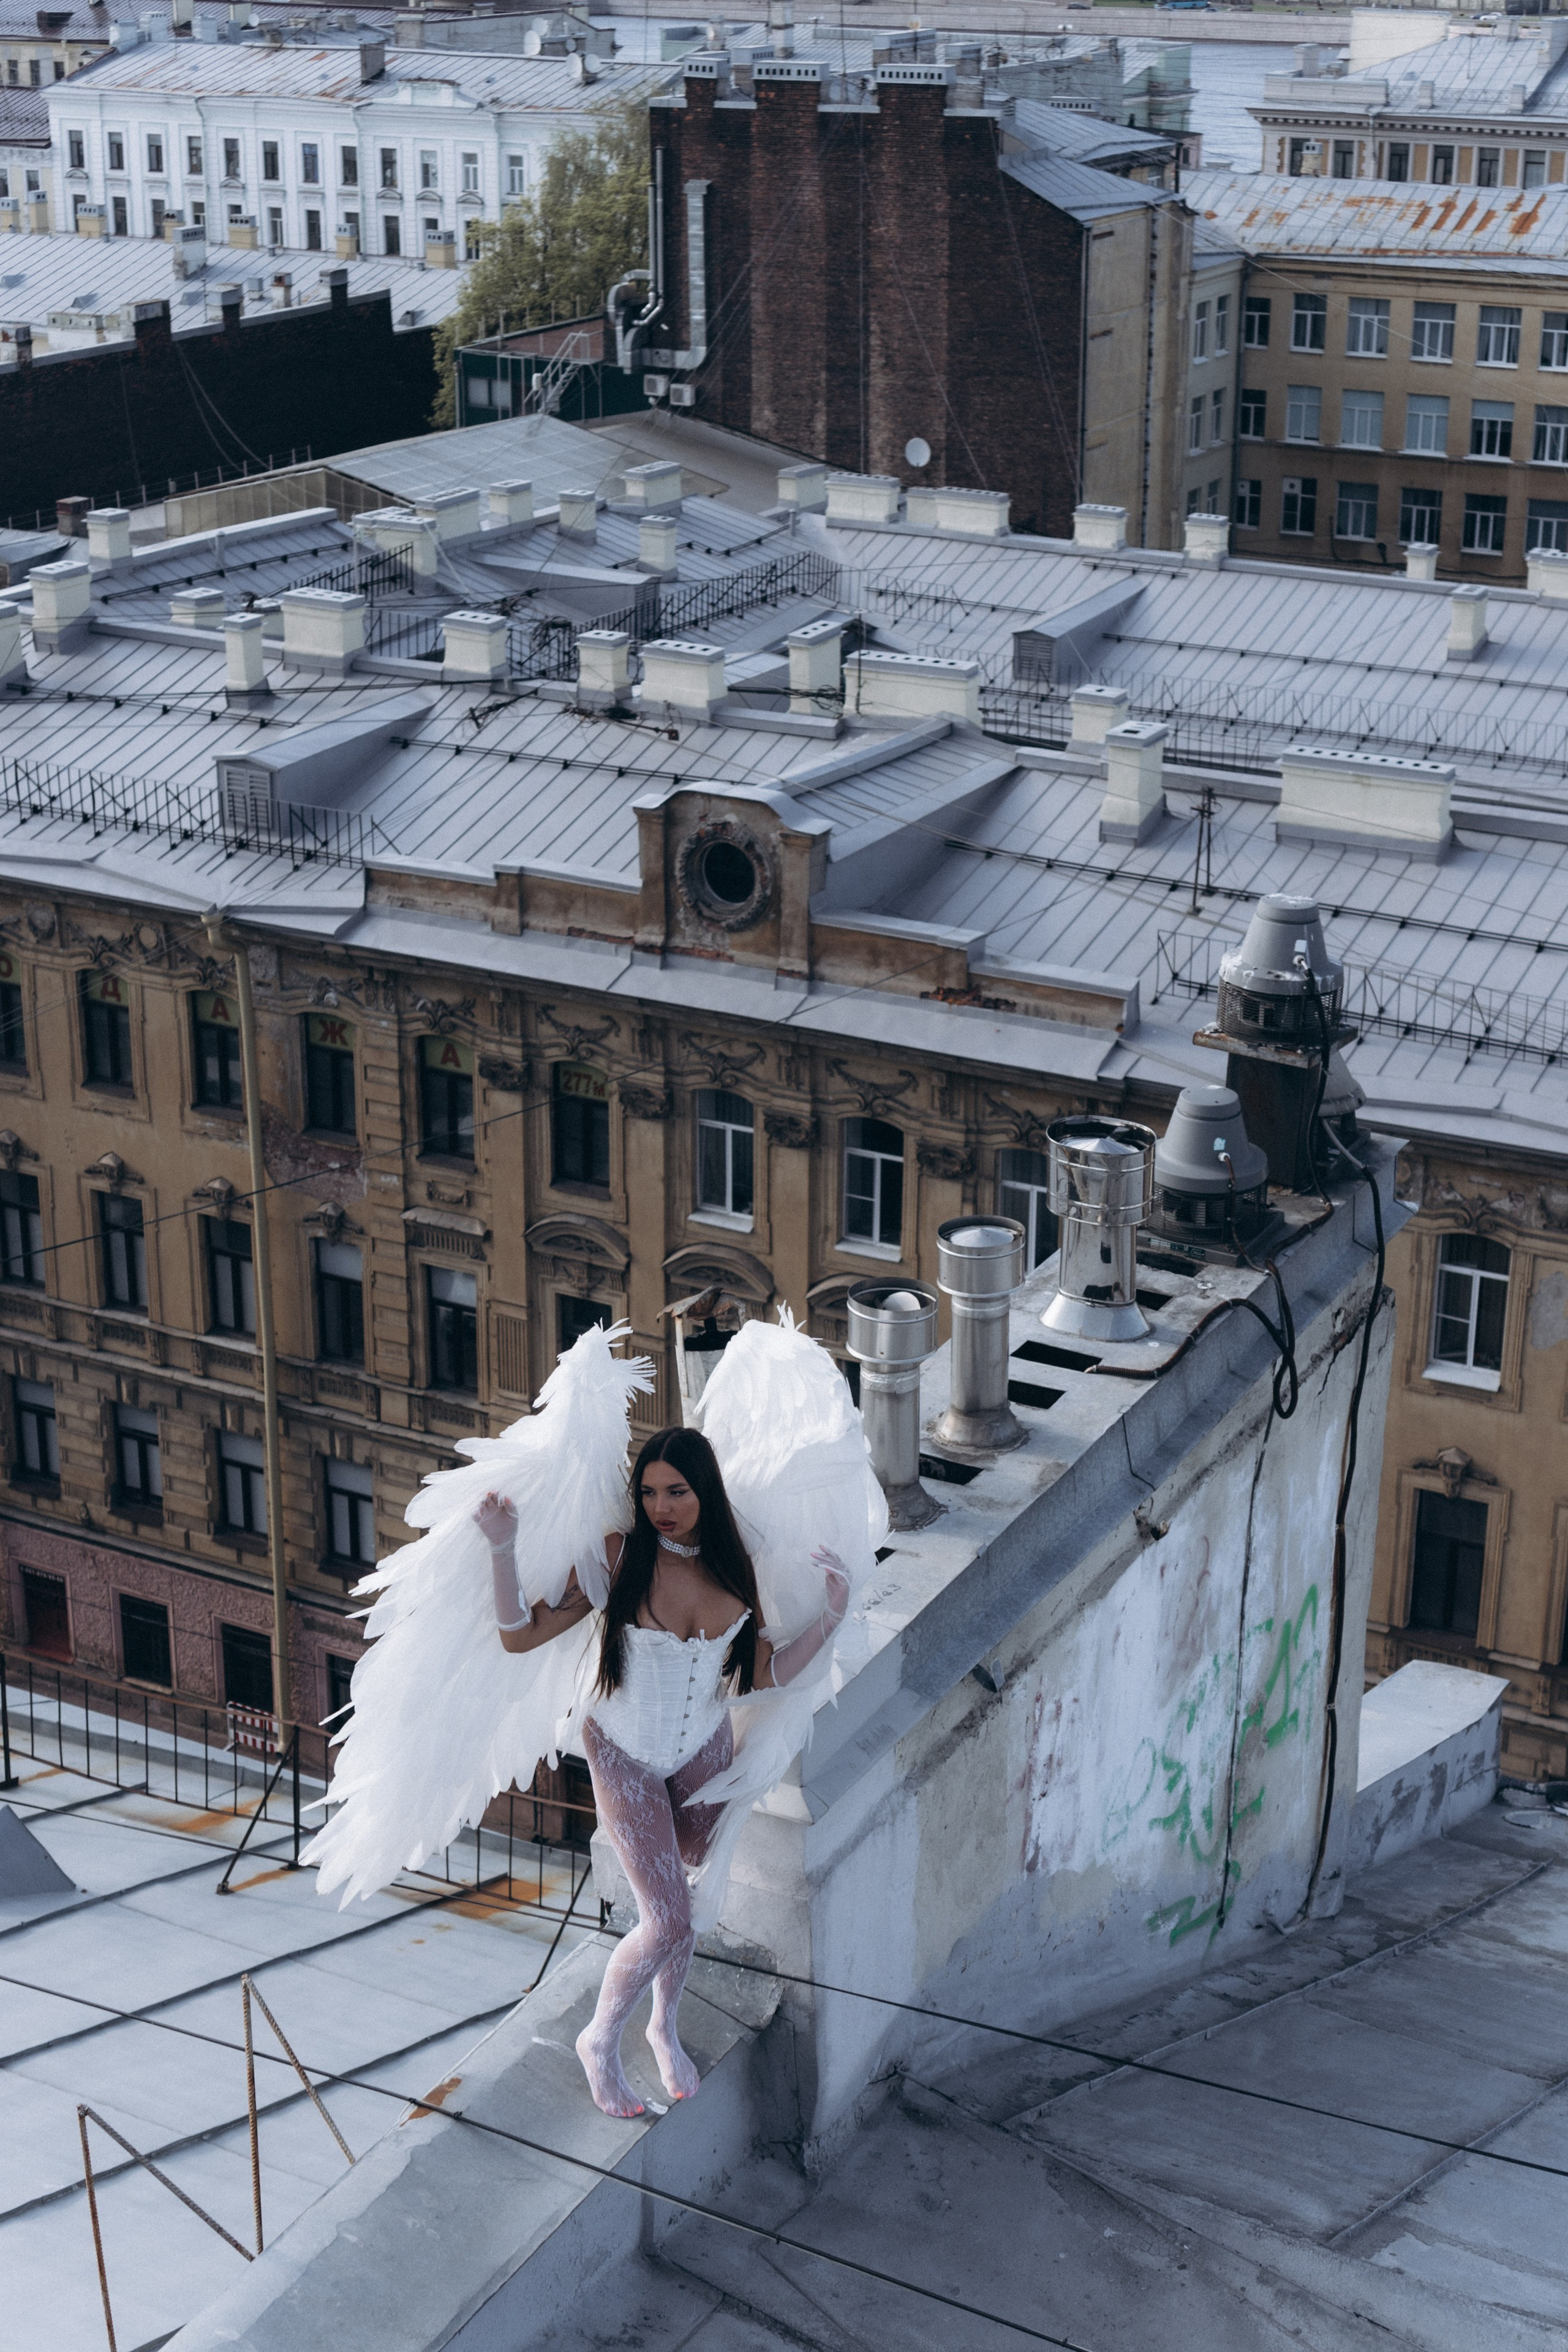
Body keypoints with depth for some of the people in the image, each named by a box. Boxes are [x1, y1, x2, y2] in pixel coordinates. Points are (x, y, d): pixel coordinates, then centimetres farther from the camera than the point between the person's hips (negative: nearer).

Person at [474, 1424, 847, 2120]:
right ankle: (601, 2039, 16)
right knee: (669, 1923, -10)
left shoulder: (736, 1566, -11)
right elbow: (520, 1636, -19)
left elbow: (767, 1674, -7)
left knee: (676, 1899, 14)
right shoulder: (619, 1558, -21)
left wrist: (834, 1612, -17)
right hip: (624, 1755, -3)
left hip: (703, 1748, 3)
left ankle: (665, 2030, 42)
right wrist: (502, 1547, -30)